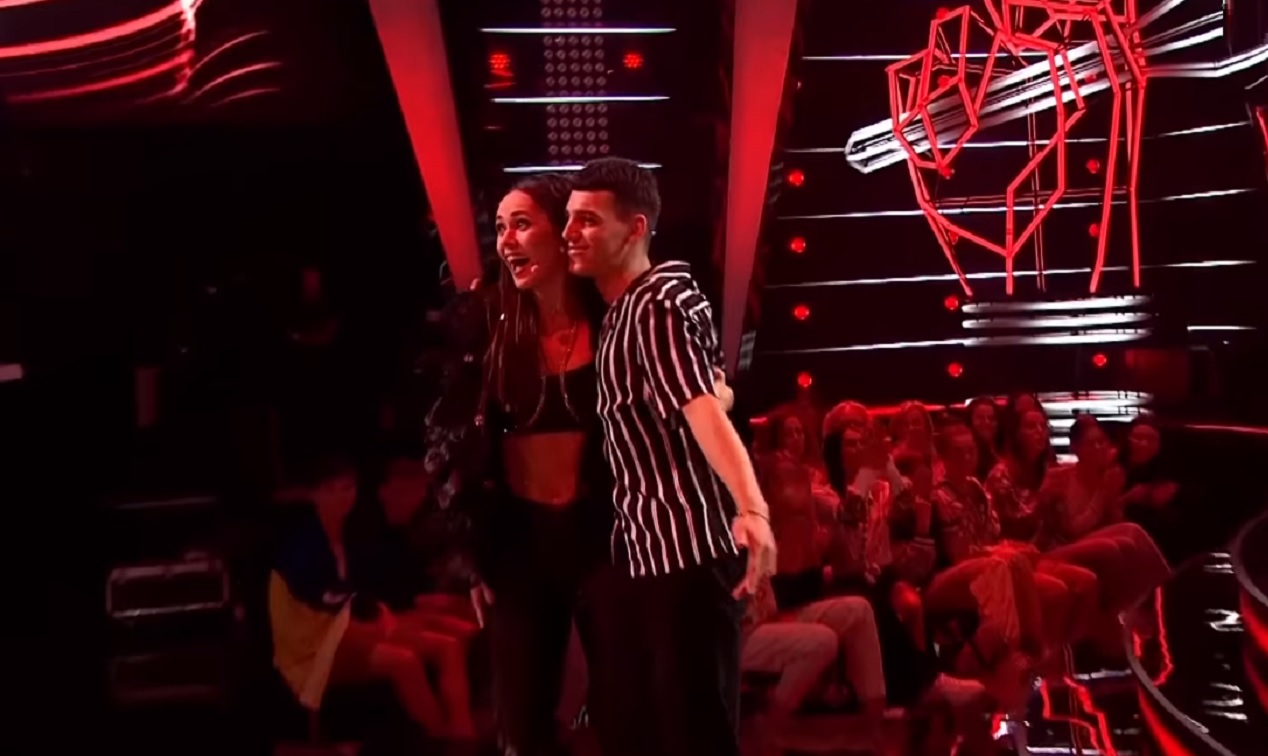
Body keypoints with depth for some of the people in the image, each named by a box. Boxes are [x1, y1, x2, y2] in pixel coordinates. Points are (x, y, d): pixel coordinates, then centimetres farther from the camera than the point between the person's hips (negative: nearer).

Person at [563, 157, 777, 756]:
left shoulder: (656, 305, -14)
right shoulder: (617, 313, 14)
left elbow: (703, 408, -31)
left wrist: (752, 509, -43)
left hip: (689, 549, -10)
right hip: (639, 549, 10)